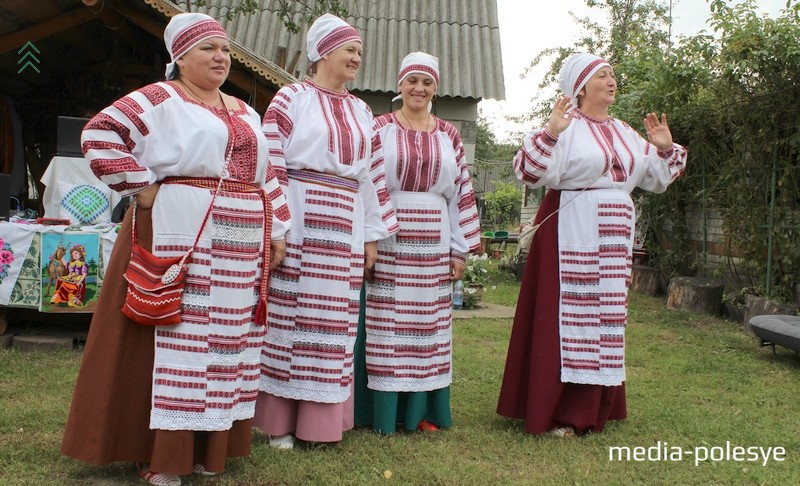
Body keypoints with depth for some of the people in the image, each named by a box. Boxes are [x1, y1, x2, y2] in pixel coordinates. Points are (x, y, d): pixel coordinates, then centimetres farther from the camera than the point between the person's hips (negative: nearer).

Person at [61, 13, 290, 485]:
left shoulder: (244, 112, 19)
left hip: (240, 244, 7)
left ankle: (209, 446, 19)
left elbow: (267, 176, 20)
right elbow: (101, 134, -10)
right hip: (182, 236, -7)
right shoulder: (160, 99, -1)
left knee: (227, 337, 8)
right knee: (177, 334, -5)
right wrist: (143, 187, -12)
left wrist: (277, 231, 12)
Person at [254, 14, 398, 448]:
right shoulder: (291, 99, 0)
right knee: (289, 312, -1)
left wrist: (372, 235, 13)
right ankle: (279, 418, 10)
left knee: (334, 319, 7)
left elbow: (372, 175, 16)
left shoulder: (361, 111, 17)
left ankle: (322, 418, 17)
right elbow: (271, 166, -6)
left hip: (344, 226, 5)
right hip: (299, 222, -5)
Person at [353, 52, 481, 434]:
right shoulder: (379, 128, 3)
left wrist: (460, 251, 7)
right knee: (384, 324, 0)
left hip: (433, 248, 3)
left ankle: (421, 410, 17)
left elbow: (461, 193, 11)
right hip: (386, 244, -3)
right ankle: (381, 410, 10)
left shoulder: (448, 136, 11)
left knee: (428, 325, 7)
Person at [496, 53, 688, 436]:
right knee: (569, 315, -5)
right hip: (571, 234, -7)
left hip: (614, 236, 7)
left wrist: (665, 149, 6)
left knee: (606, 316, 10)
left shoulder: (624, 132, 15)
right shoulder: (566, 127, -7)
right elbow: (531, 173, -19)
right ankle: (558, 413, 4)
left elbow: (655, 178, 22)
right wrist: (549, 133, -29)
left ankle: (593, 409, 21)